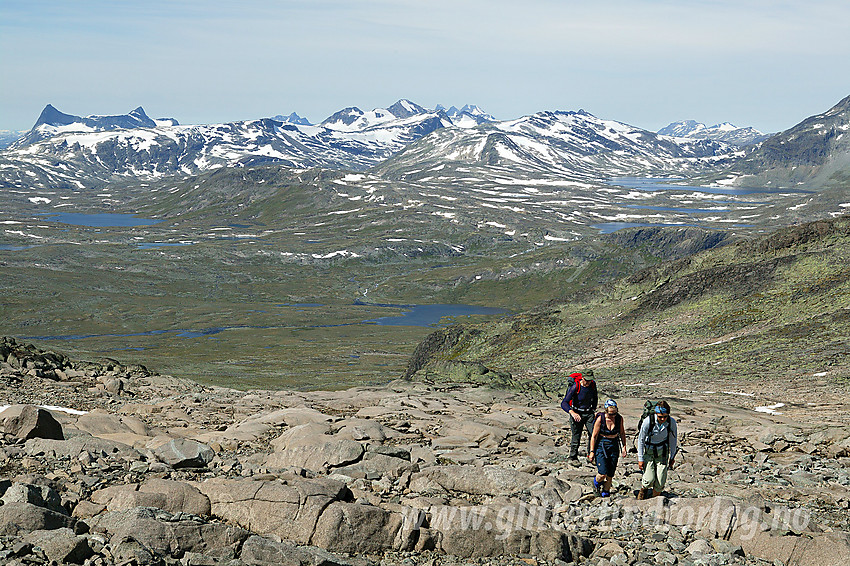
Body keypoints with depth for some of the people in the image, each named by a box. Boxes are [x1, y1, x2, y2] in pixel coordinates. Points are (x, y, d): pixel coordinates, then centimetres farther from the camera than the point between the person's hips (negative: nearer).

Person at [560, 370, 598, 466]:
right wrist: (572, 413, -42)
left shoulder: (593, 384, -6)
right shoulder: (575, 387, -22)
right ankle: (573, 458, 17)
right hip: (577, 414, -4)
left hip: (589, 413, 4)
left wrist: (594, 410, 9)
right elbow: (564, 403, -28)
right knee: (576, 437, -1)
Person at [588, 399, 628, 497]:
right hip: (601, 446, -3)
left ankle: (605, 493, 19)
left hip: (614, 446, 3)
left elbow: (622, 433, 10)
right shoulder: (600, 419, -17)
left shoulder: (619, 418, -7)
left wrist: (624, 446, 8)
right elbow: (594, 436, -9)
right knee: (603, 473, -12)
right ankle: (596, 483, 21)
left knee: (610, 474, 2)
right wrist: (592, 451, -8)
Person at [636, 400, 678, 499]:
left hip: (662, 452, 2)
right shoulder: (648, 421, -24)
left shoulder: (672, 422, -17)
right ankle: (644, 489, 21)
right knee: (649, 480, -13)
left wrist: (672, 457, 9)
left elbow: (673, 440, 1)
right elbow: (640, 440, -11)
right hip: (648, 451, -2)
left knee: (660, 482, -6)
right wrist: (640, 459, -8)